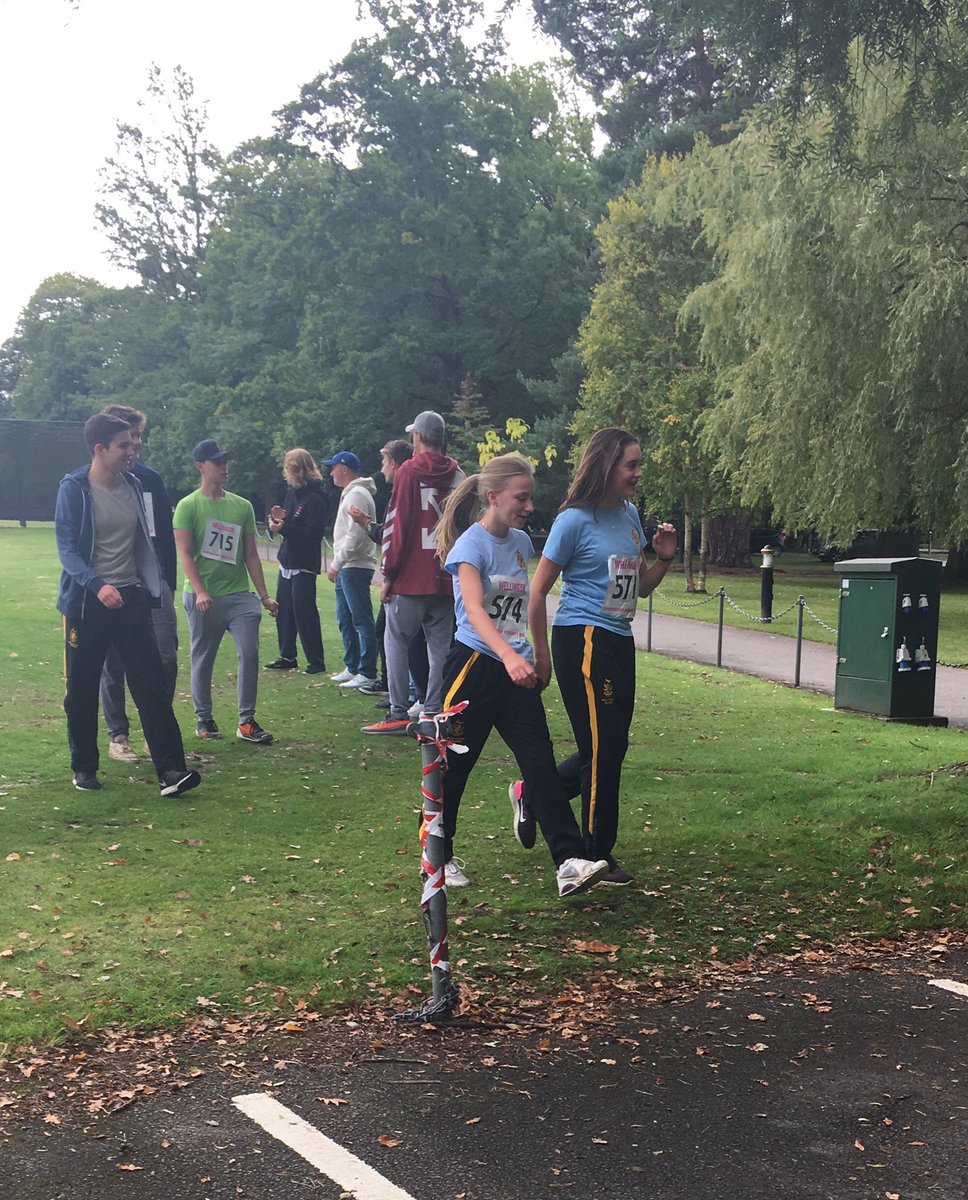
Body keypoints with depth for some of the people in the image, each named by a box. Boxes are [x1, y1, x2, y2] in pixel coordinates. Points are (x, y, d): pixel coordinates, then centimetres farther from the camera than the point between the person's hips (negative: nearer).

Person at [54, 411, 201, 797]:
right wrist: (98, 585, -29)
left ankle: (170, 770, -7)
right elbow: (67, 549, -14)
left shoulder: (134, 485, 7)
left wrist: (153, 586, 17)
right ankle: (84, 768, 23)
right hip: (87, 602, -4)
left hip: (131, 599, 4)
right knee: (82, 691, 7)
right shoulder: (74, 489, -9)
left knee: (152, 685, -5)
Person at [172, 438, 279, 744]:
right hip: (204, 598, -3)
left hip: (239, 595, 3)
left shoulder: (242, 506, 11)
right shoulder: (188, 506, -3)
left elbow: (251, 554, 13)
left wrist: (264, 596, 8)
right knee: (202, 659, 6)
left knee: (249, 654, -6)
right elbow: (185, 553, -9)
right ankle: (203, 719, 20)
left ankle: (247, 721, 1)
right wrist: (199, 592, -20)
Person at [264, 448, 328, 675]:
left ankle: (316, 662, 0)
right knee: (284, 611, 12)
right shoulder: (292, 492, 11)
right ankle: (287, 658, 22)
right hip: (287, 561, 9)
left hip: (304, 564, -9)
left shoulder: (315, 497, -15)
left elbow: (311, 533, -21)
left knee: (304, 611, -7)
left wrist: (283, 528, -23)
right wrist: (278, 518, -4)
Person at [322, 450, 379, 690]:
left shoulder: (357, 495, -14)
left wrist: (336, 564, -18)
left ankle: (367, 673, -7)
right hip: (346, 569, 11)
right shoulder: (350, 494, 19)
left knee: (361, 621, -8)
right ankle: (352, 667, 23)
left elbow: (355, 535, -21)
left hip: (355, 568, -11)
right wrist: (337, 564, 17)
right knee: (345, 620, 15)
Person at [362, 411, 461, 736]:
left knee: (397, 642, 2)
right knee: (440, 647, 8)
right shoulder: (457, 475, 7)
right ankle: (434, 713, 7)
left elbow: (397, 525, -8)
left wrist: (388, 575, -3)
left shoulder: (409, 471, -5)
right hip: (446, 579, 4)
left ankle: (399, 714, -2)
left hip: (411, 578, -4)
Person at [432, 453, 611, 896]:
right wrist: (510, 656, -41)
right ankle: (437, 856, 23)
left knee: (541, 764, -4)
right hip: (474, 665, -6)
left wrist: (535, 659, 23)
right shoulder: (472, 545, -13)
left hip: (517, 671, 6)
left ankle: (570, 862, -10)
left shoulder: (521, 542, 9)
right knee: (453, 765, 6)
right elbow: (474, 610, -27)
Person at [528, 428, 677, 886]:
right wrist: (540, 654, -7)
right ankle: (598, 856, 11)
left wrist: (663, 558, 0)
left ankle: (534, 793, 30)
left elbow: (641, 587, 19)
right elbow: (538, 591, -9)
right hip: (583, 641, -8)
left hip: (619, 643, 8)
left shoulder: (629, 515, 10)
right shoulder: (575, 520, -12)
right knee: (602, 749, -3)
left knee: (611, 747, 11)